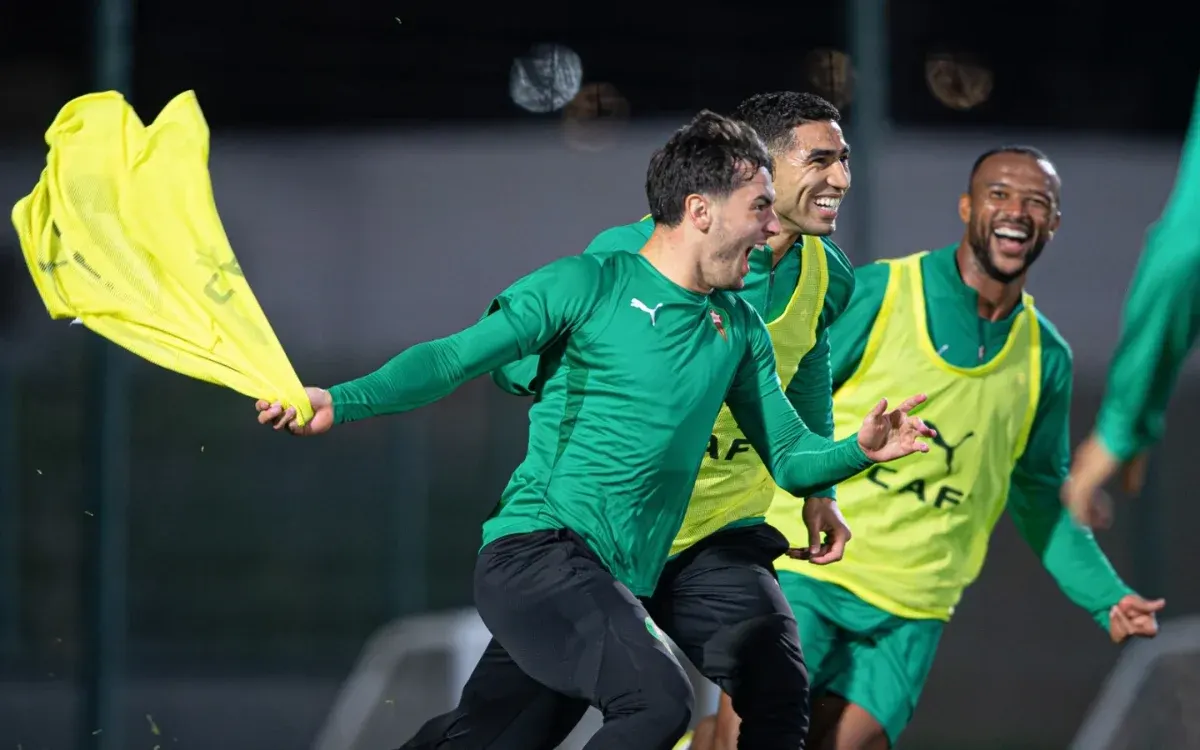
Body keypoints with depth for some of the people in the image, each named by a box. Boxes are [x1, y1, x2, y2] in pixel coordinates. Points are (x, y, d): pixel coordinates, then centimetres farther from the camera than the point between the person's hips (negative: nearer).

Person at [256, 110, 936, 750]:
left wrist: (860, 449, -4)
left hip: (618, 587, 7)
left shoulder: (740, 331, 16)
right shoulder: (589, 286, -3)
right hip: (536, 551, -7)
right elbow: (453, 359, -8)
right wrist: (340, 402, -23)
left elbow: (790, 457, 19)